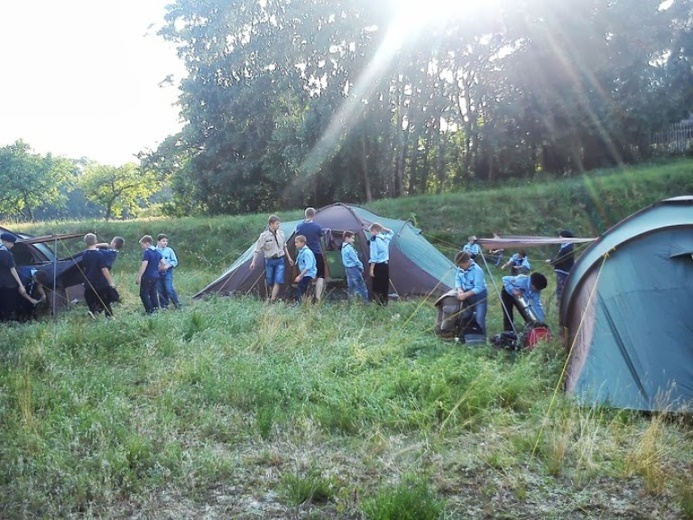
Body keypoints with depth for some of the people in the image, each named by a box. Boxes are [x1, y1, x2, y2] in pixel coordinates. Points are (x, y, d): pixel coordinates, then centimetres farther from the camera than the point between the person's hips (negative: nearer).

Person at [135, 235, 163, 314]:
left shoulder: (147, 252, -15)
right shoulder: (157, 252, 10)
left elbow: (144, 265, -21)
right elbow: (163, 263, 14)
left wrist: (138, 277, -19)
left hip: (147, 277, -8)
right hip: (155, 276, 8)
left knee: (144, 294, -1)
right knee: (153, 293, 14)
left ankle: (150, 310, -7)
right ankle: (155, 308, 13)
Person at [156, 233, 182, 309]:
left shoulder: (169, 250, 1)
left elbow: (175, 261, 4)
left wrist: (168, 266, -12)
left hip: (167, 272, -2)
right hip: (158, 273, 2)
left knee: (169, 289, -12)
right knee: (160, 290, 6)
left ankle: (177, 304, -2)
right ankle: (164, 305, 19)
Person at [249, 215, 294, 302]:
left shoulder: (281, 233, -1)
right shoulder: (264, 236, -14)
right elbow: (257, 250, -10)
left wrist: (289, 257, 18)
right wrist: (253, 262, -15)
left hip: (280, 260, 3)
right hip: (270, 261, -2)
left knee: (278, 281, -11)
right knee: (270, 282, 7)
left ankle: (272, 300, -12)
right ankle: (269, 298, 28)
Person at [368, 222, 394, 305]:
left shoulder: (374, 239, -13)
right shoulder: (386, 238, 7)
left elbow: (374, 256, -17)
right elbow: (391, 232, 33)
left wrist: (371, 269, -15)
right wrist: (382, 228, 17)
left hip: (378, 266, -7)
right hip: (385, 265, 7)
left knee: (377, 286, -1)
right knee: (385, 284, 13)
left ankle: (379, 303, -4)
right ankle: (384, 302, 19)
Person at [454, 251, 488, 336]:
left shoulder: (477, 270, -28)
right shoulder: (460, 268, -8)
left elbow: (479, 288, -28)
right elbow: (457, 279, 4)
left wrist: (465, 295, -29)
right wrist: (459, 290, -17)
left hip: (479, 297, -7)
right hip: (468, 296, 7)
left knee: (479, 319, -13)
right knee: (465, 317, 15)